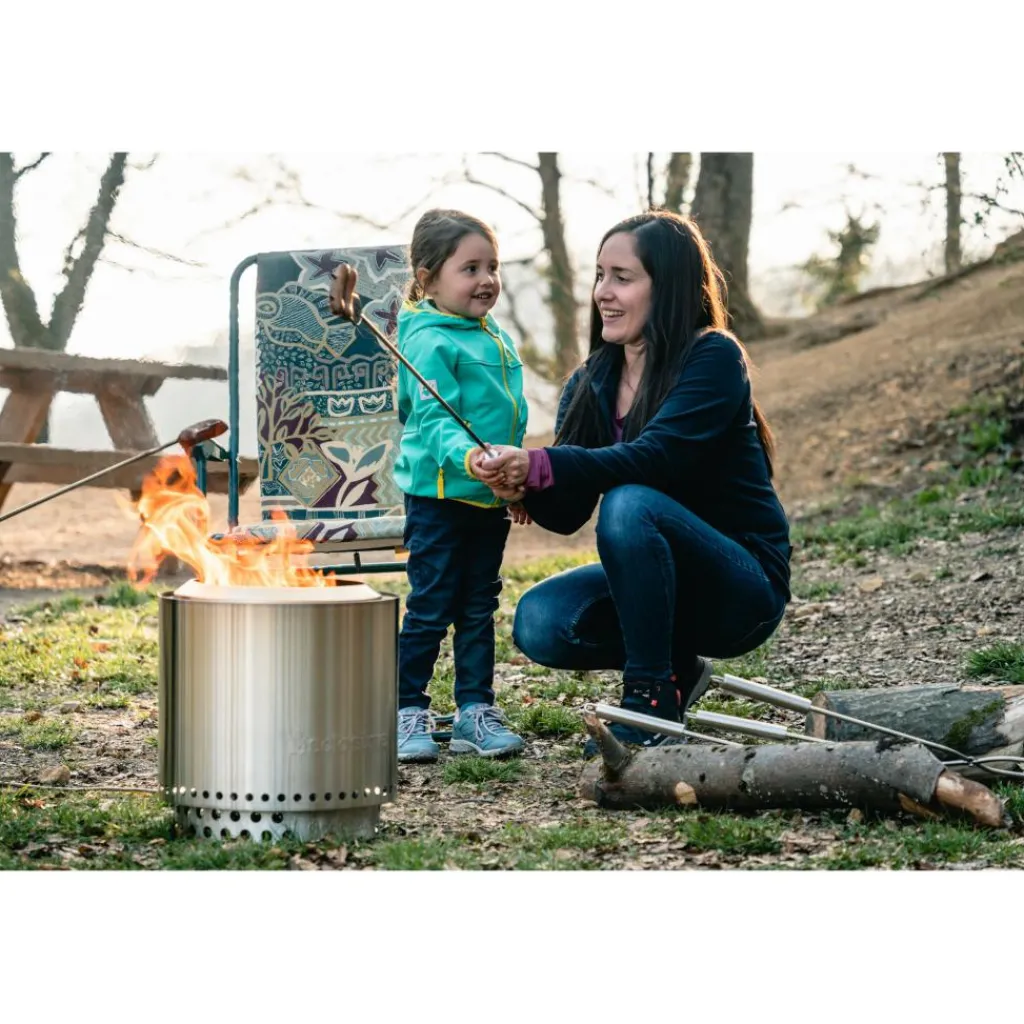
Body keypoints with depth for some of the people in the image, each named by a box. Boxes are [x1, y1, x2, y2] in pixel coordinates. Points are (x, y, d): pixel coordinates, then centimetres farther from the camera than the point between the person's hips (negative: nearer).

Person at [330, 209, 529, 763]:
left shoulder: (498, 340, 14)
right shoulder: (431, 343, -13)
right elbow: (435, 419, -23)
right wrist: (468, 457, -39)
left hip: (490, 500, 8)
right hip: (439, 495, -8)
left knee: (479, 608, 12)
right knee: (429, 608, -3)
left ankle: (475, 710, 19)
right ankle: (409, 713, 6)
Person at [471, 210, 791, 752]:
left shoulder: (714, 359, -15)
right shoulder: (591, 382, 4)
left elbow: (656, 457, -30)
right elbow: (567, 513, -3)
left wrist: (538, 467, -40)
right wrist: (522, 487, -27)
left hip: (745, 588, -7)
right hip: (655, 580, 7)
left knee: (629, 505, -33)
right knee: (538, 623, -20)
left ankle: (652, 700, -21)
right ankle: (674, 666, 7)